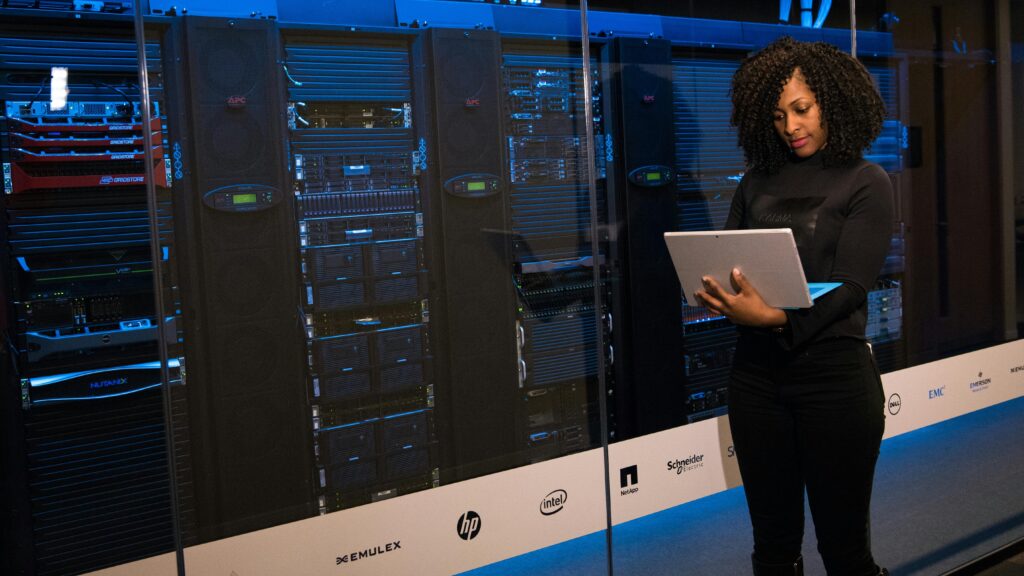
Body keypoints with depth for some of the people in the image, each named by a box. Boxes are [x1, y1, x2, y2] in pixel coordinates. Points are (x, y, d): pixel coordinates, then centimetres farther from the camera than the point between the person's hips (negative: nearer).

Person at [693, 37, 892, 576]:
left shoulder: (865, 183, -1)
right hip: (756, 369, 4)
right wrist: (716, 295, -15)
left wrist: (776, 318, -28)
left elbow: (850, 287, -12)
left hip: (833, 370, -4)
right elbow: (727, 260, 9)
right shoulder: (757, 181, 12)